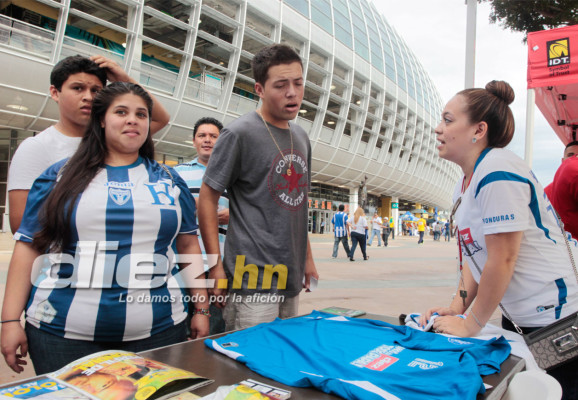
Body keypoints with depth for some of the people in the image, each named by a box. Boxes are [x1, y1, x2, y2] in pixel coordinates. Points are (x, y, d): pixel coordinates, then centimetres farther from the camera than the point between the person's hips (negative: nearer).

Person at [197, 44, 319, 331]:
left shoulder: (301, 137, 12)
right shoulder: (239, 133, -10)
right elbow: (207, 199, -9)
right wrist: (217, 265, -14)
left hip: (290, 278, 7)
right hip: (254, 278, -7)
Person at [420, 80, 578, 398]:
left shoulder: (498, 170, -22)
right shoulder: (465, 183, 7)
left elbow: (503, 259, -24)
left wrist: (471, 325, -14)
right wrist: (457, 307, 2)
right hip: (517, 318, 9)